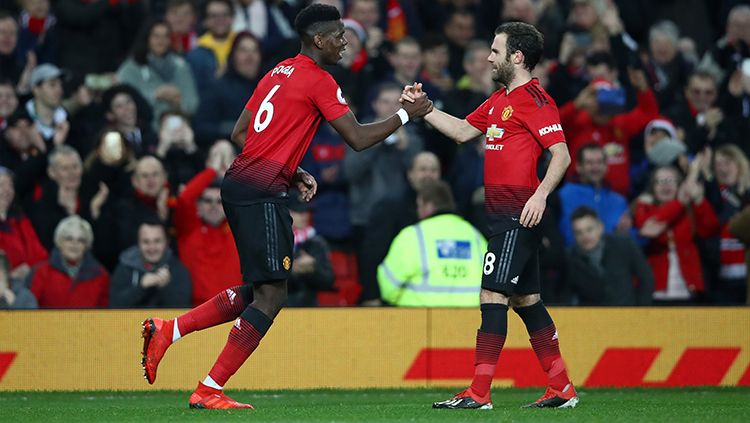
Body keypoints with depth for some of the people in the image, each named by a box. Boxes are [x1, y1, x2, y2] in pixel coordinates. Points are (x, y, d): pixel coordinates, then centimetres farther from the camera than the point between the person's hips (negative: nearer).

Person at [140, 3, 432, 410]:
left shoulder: (278, 72, 18)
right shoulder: (318, 80, -7)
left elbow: (239, 133, 20)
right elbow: (359, 139, -8)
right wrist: (406, 114, 5)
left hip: (239, 184, 9)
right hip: (261, 193, -9)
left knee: (256, 291, 17)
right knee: (271, 295, -6)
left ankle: (166, 330, 10)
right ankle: (209, 391, -8)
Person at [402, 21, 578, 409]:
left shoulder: (534, 100, -12)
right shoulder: (499, 100, 17)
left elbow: (561, 155, -16)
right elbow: (463, 131, 26)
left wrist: (540, 194, -28)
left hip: (519, 214, -10)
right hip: (503, 215, 10)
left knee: (493, 296, -12)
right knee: (525, 300, 12)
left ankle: (479, 393, -13)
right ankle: (561, 389, 17)